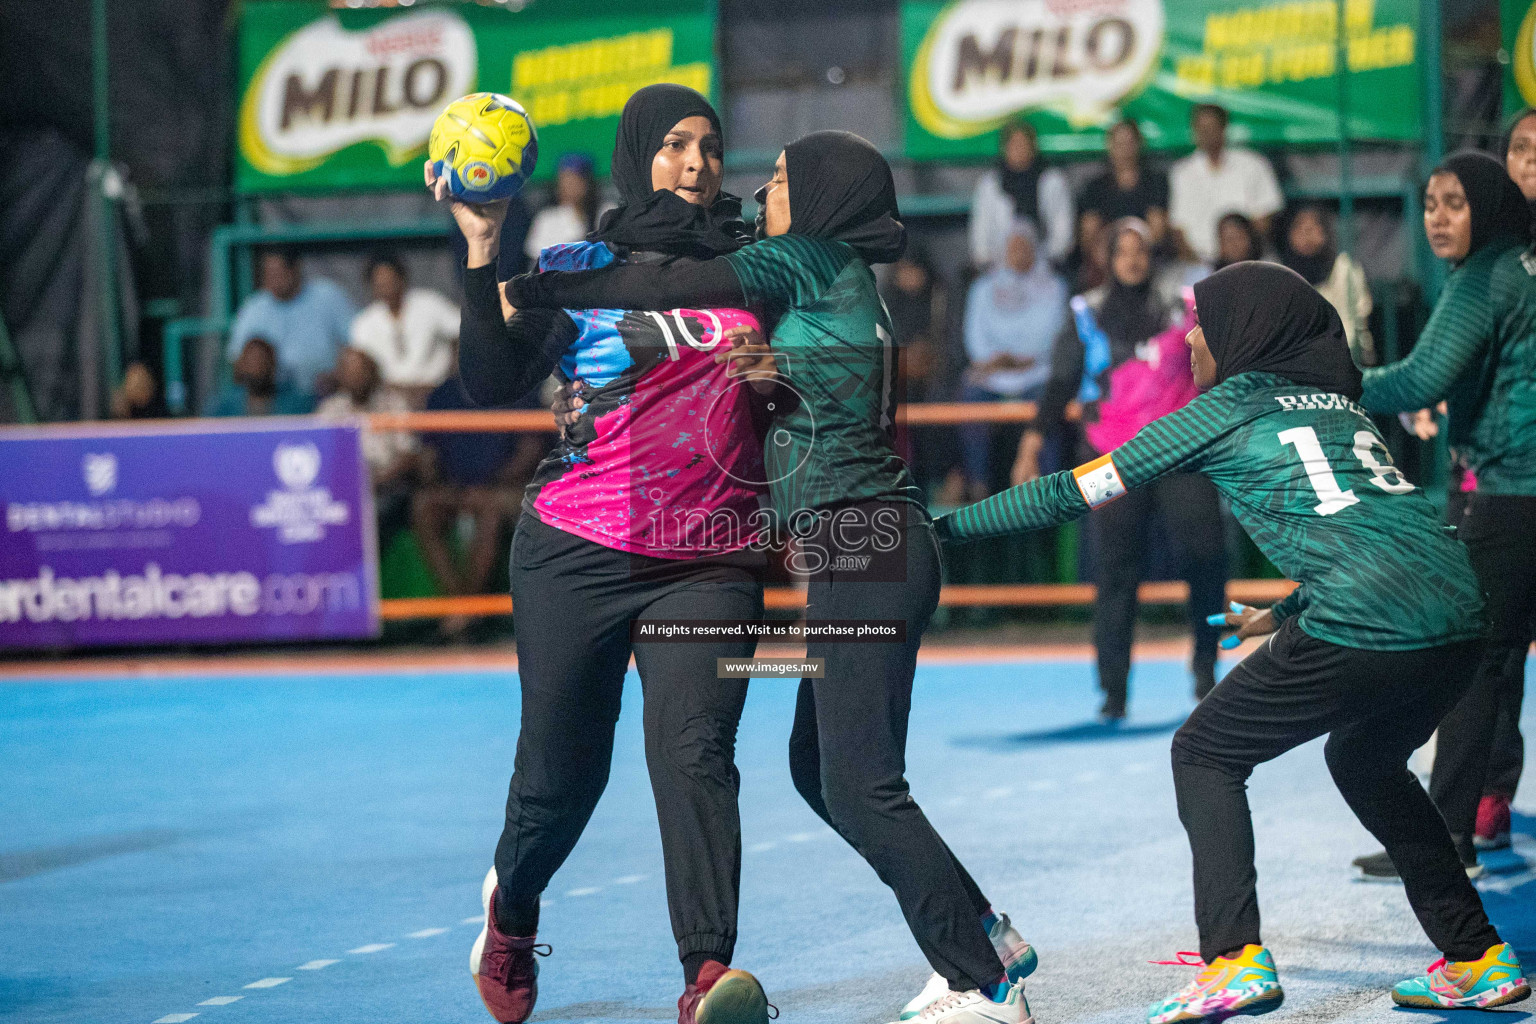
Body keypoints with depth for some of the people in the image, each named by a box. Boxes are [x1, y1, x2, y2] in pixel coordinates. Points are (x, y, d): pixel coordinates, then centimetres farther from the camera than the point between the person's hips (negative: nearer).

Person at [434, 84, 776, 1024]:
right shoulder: (577, 270, 3)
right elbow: (494, 383, -8)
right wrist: (483, 252, -17)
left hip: (713, 561, 1)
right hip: (580, 553, -1)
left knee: (693, 752, -17)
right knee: (562, 769, 6)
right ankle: (512, 907, 37)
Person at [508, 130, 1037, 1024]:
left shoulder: (805, 262, -6)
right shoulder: (845, 282, 20)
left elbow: (670, 289, -10)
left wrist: (531, 290, -4)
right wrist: (773, 377, -4)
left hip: (862, 547, -10)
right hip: (872, 549, 10)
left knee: (860, 787, -10)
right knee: (818, 768, 15)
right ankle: (986, 940, 20)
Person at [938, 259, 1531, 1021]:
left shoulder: (1229, 408, 9)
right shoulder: (1340, 402, 26)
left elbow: (1073, 494, 12)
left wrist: (945, 525, 20)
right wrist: (1281, 616, 45)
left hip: (1363, 631, -7)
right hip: (1459, 619, 7)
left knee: (1205, 755, 11)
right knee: (1365, 759, 32)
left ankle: (1233, 960, -3)